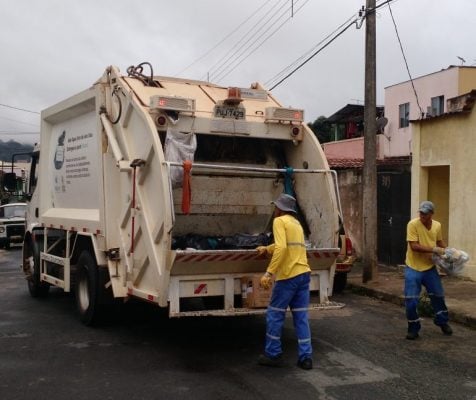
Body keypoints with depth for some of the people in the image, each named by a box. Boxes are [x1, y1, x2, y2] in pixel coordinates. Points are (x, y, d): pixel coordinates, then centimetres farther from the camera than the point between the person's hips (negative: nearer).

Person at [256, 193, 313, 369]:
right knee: (301, 316, 9)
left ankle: (273, 355, 12)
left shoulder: (280, 221, -5)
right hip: (304, 273, 8)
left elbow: (281, 248, -19)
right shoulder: (296, 223, 22)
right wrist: (267, 249, 53)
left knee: (274, 315, 5)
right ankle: (305, 357, 8)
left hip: (289, 275, -8)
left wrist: (269, 272, -22)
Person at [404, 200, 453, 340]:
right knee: (411, 300, -5)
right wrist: (434, 249, -25)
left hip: (430, 267, 5)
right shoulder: (413, 224, -17)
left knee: (438, 296, 15)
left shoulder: (437, 225, 1)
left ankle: (442, 322, 37)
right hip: (413, 268, -5)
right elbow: (414, 246, -23)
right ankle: (413, 328, 12)